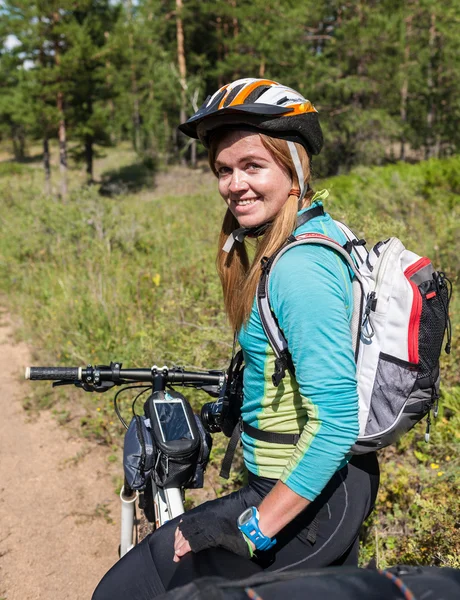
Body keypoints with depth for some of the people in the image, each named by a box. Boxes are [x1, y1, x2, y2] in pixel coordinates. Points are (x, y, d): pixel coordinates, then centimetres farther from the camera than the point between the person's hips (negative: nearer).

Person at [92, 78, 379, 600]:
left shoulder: (299, 267, -25)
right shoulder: (320, 231, 7)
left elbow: (336, 419, -30)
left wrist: (255, 527, -25)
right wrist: (234, 400, 27)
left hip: (309, 498, -10)